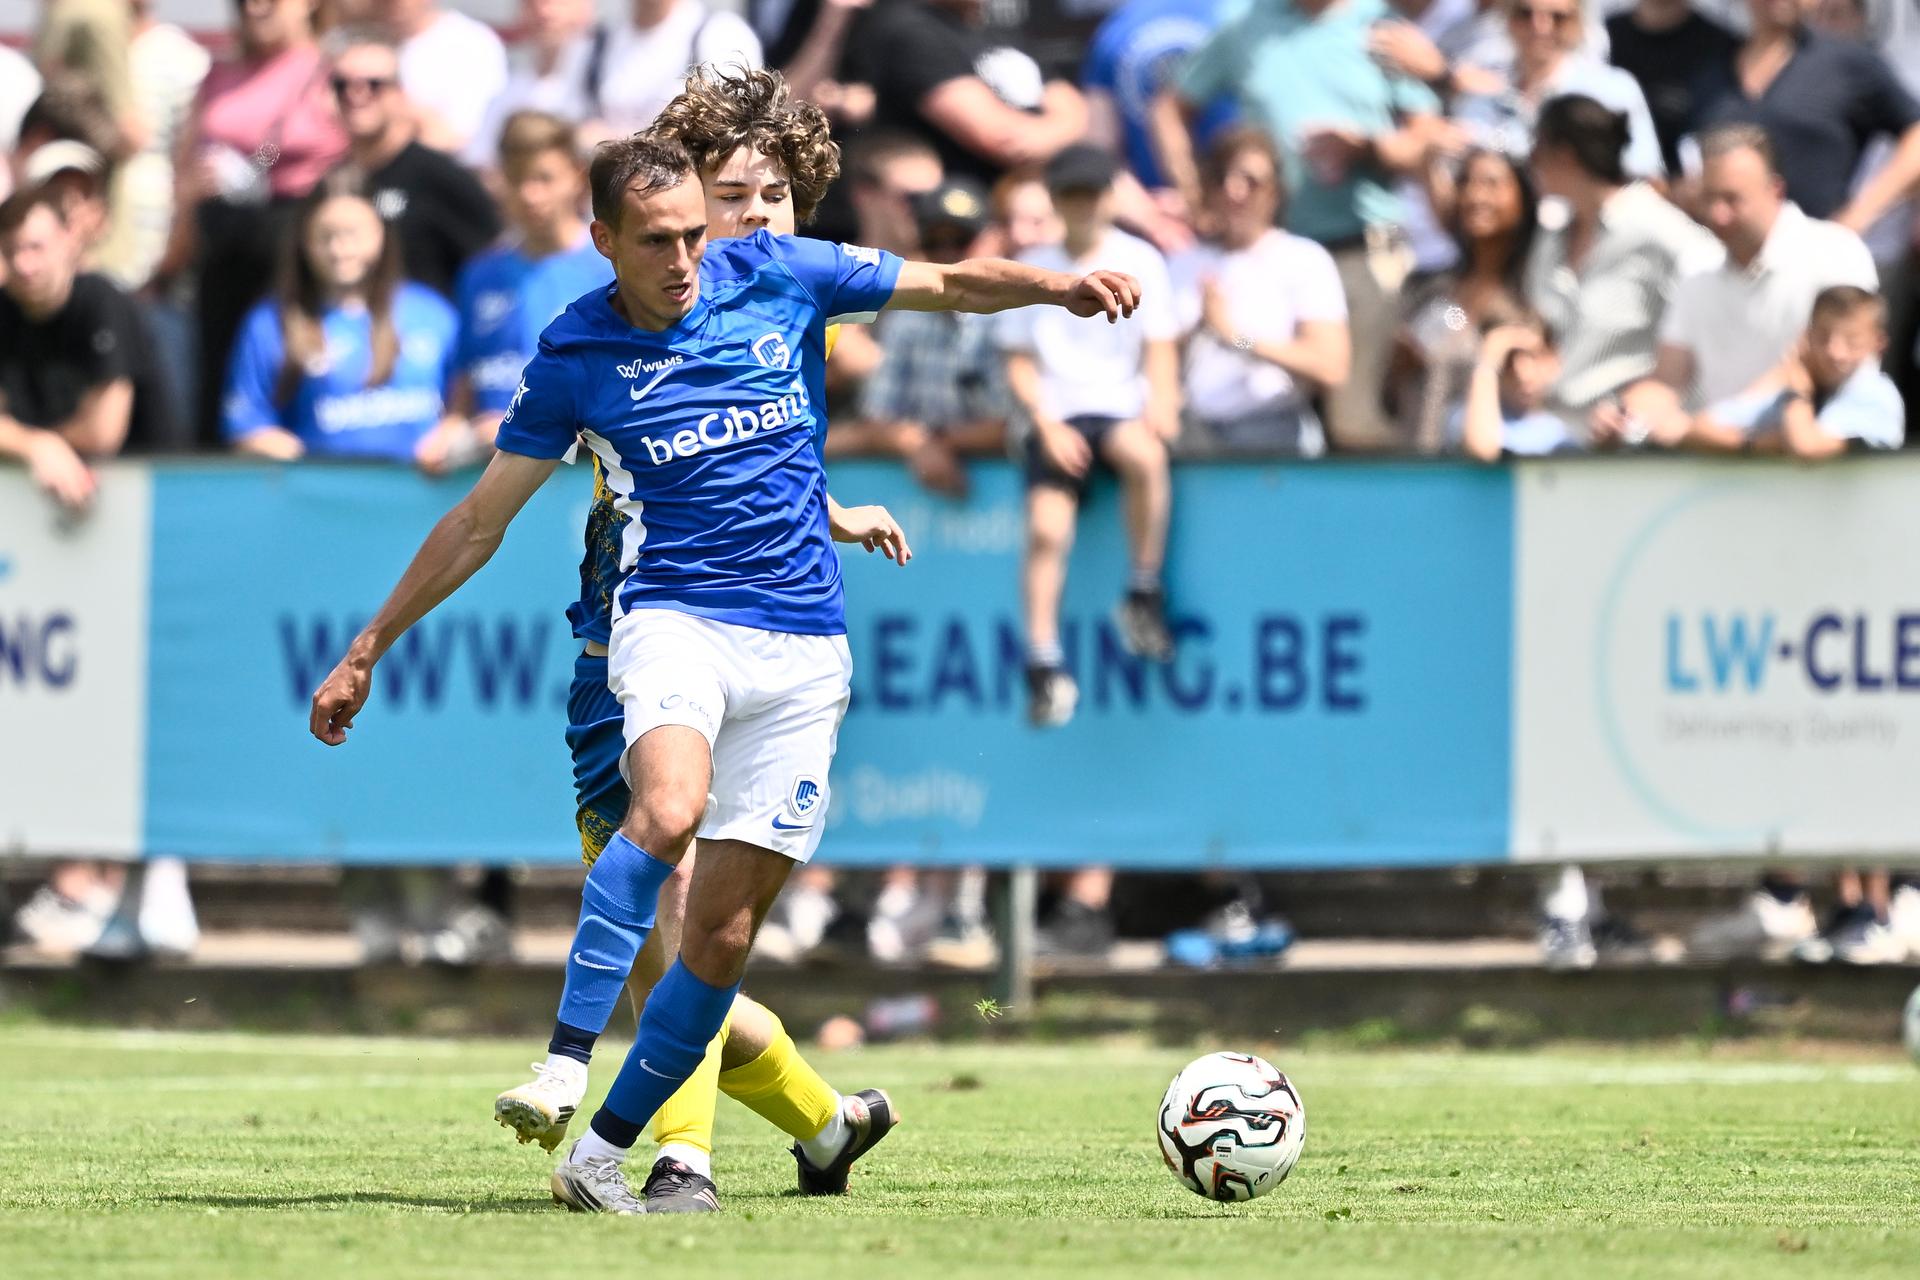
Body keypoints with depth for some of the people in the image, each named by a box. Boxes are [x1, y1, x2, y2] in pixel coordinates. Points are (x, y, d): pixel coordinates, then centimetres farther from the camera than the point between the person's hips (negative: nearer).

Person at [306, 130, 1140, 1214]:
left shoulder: (779, 275, 3)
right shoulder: (575, 358, 1)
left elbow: (955, 284, 12)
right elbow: (479, 523, 10)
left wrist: (1064, 286, -7)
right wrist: (365, 655, 13)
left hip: (804, 649, 2)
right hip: (675, 616, -2)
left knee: (724, 932, -1)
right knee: (672, 808, -35)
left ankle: (605, 1149, 8)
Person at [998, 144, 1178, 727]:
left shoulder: (1140, 261, 8)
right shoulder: (1030, 269, 12)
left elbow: (1160, 350, 6)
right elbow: (1019, 363, 10)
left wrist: (1160, 403, -14)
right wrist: (1046, 424, -6)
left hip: (1122, 409, -1)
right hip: (1057, 418, 1)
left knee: (1145, 455, -36)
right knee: (1047, 528, -21)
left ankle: (1144, 593, -21)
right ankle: (1045, 666, -19)